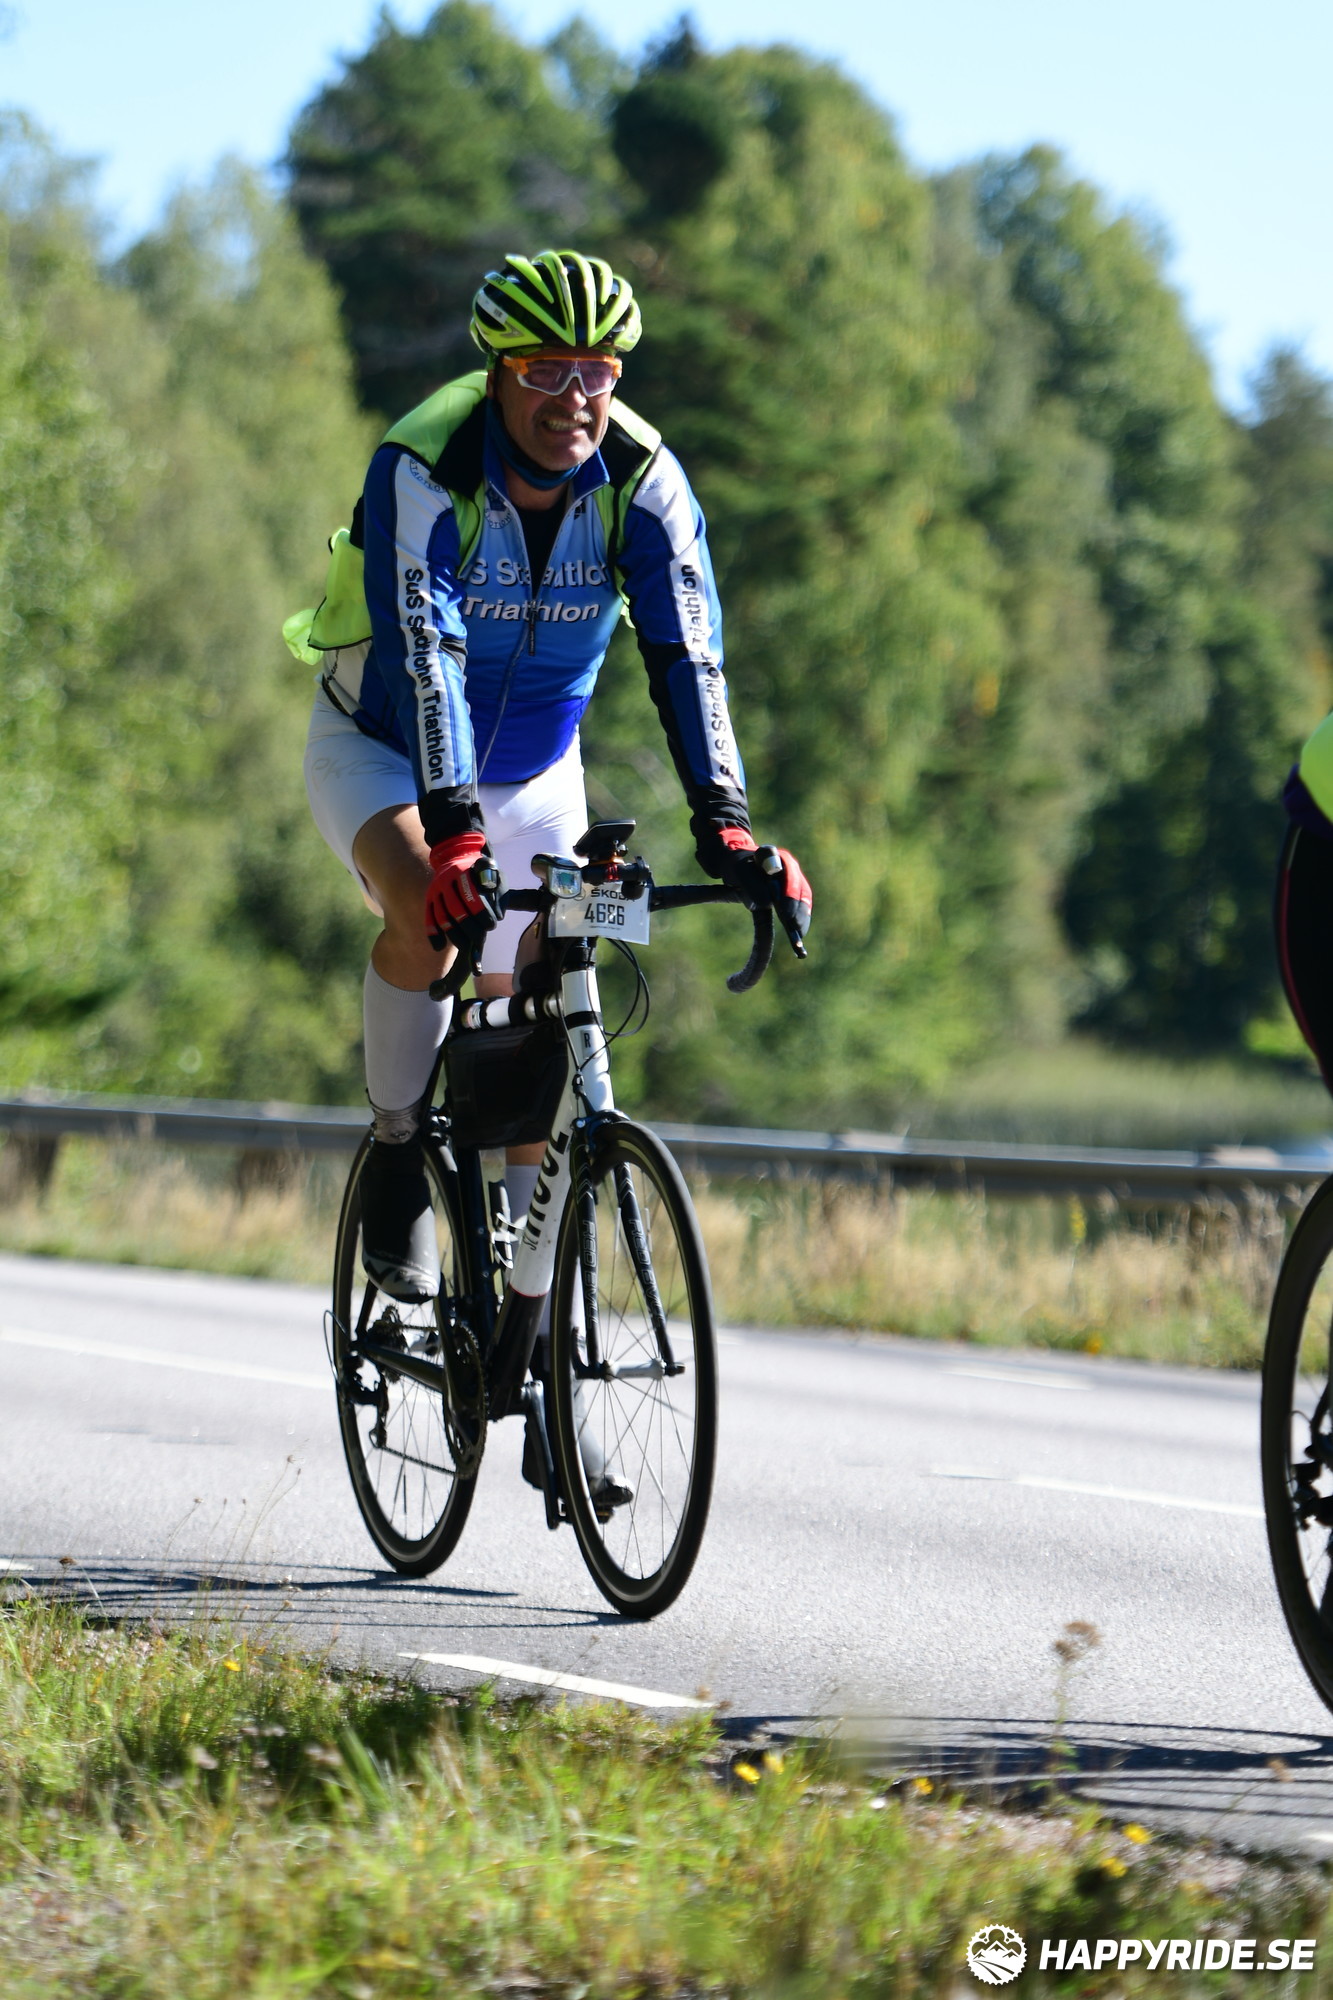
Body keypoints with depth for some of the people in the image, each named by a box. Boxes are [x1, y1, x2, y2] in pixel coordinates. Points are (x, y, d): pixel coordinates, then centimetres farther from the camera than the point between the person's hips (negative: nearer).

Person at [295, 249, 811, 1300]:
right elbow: (424, 656, -40)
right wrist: (453, 834, -52)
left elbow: (686, 658, -28)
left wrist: (727, 829, -41)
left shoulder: (644, 482, -21)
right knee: (430, 918, -33)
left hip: (534, 773, 4)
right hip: (382, 748, -4)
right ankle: (396, 1156, -10)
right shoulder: (421, 472, -30)